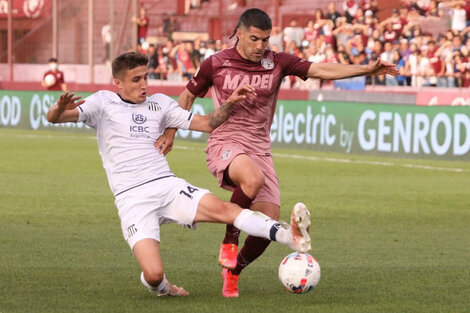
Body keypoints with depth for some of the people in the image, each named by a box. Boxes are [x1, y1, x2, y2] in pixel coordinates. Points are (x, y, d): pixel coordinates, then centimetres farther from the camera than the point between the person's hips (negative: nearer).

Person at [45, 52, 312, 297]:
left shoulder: (159, 103, 18)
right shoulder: (104, 102, 7)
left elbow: (207, 123, 20)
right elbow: (54, 118, -3)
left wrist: (230, 104, 2)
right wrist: (60, 108, -28)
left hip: (167, 186, 3)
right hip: (132, 198, -3)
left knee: (221, 208, -26)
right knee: (154, 275, -22)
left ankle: (291, 237, -39)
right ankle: (160, 286, 15)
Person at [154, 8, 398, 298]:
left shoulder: (277, 62, 3)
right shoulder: (216, 64, 0)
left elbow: (322, 70, -6)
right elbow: (188, 95, 16)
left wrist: (366, 69, -18)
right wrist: (170, 133, 13)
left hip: (260, 150, 4)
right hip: (225, 144, -4)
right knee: (253, 179, -38)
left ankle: (233, 272, 19)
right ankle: (230, 241, -17)